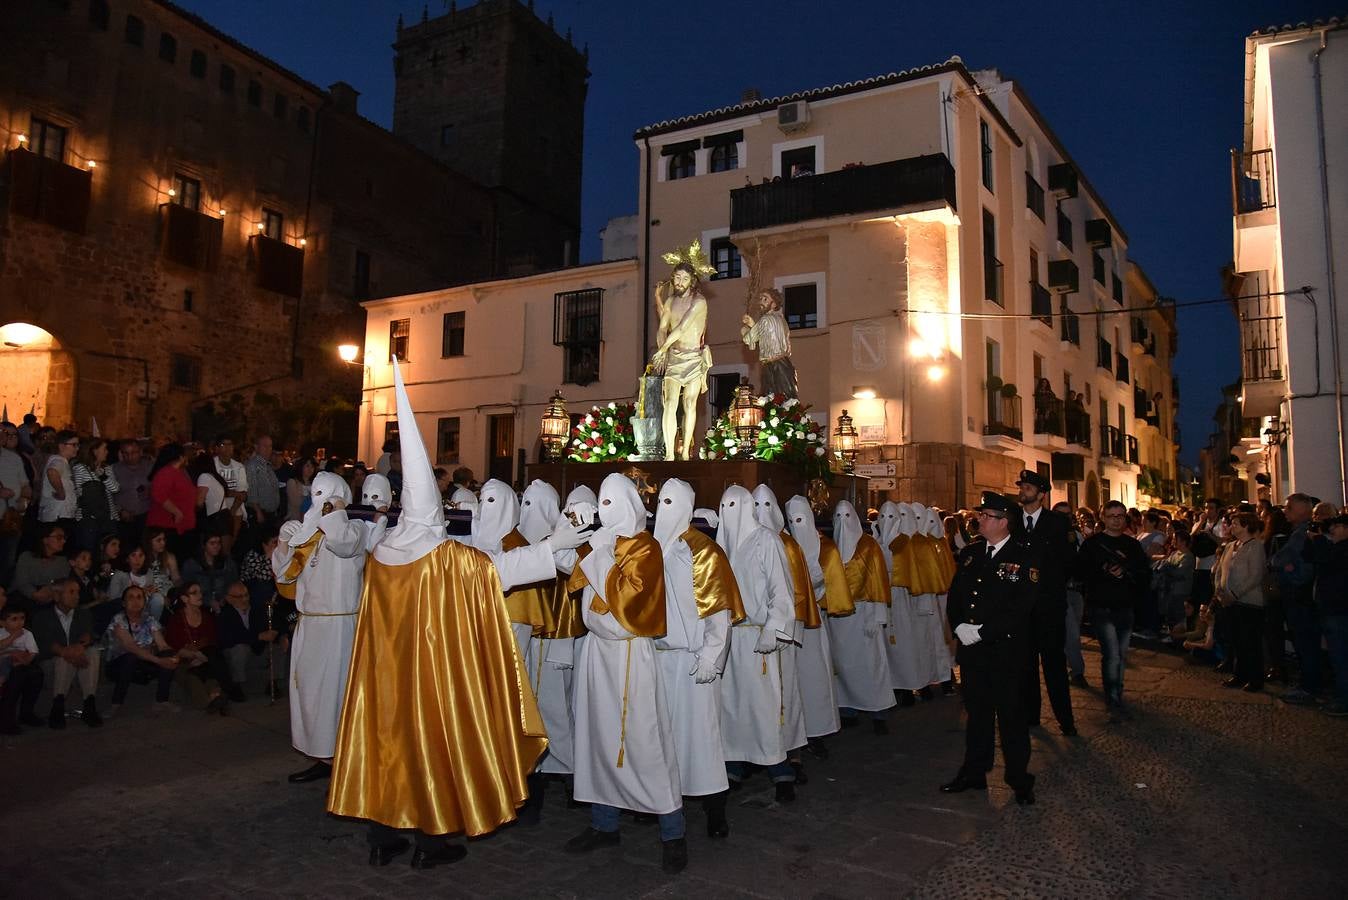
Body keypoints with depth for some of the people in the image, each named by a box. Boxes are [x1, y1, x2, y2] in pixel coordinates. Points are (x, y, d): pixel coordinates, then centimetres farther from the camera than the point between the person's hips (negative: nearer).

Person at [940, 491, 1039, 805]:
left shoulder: (1024, 558, -9)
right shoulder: (969, 553, 9)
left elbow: (1021, 608, -16)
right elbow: (954, 595, 12)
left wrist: (981, 632, -18)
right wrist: (959, 626, -6)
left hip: (1006, 650, -5)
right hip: (971, 649, 5)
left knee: (1011, 714, 6)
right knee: (977, 711, 15)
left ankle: (1019, 779, 21)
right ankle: (974, 772, 27)